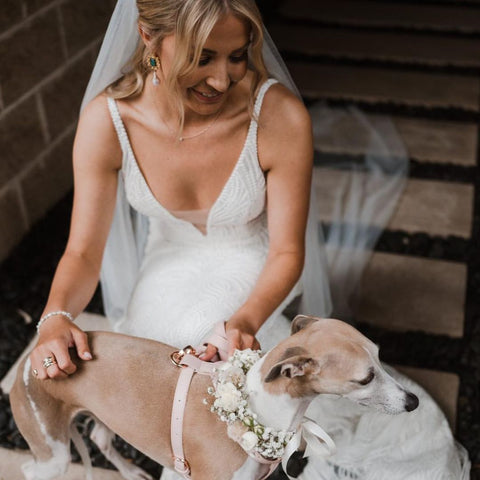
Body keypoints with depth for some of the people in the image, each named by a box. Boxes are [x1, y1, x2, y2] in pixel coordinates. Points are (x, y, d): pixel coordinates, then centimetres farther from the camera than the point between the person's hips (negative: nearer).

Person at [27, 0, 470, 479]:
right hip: (167, 286, 2)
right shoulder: (107, 120, -22)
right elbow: (83, 251, -14)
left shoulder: (280, 116, -28)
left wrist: (246, 321, -37)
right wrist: (55, 317, -34)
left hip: (258, 287, -1)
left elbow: (286, 252, -18)